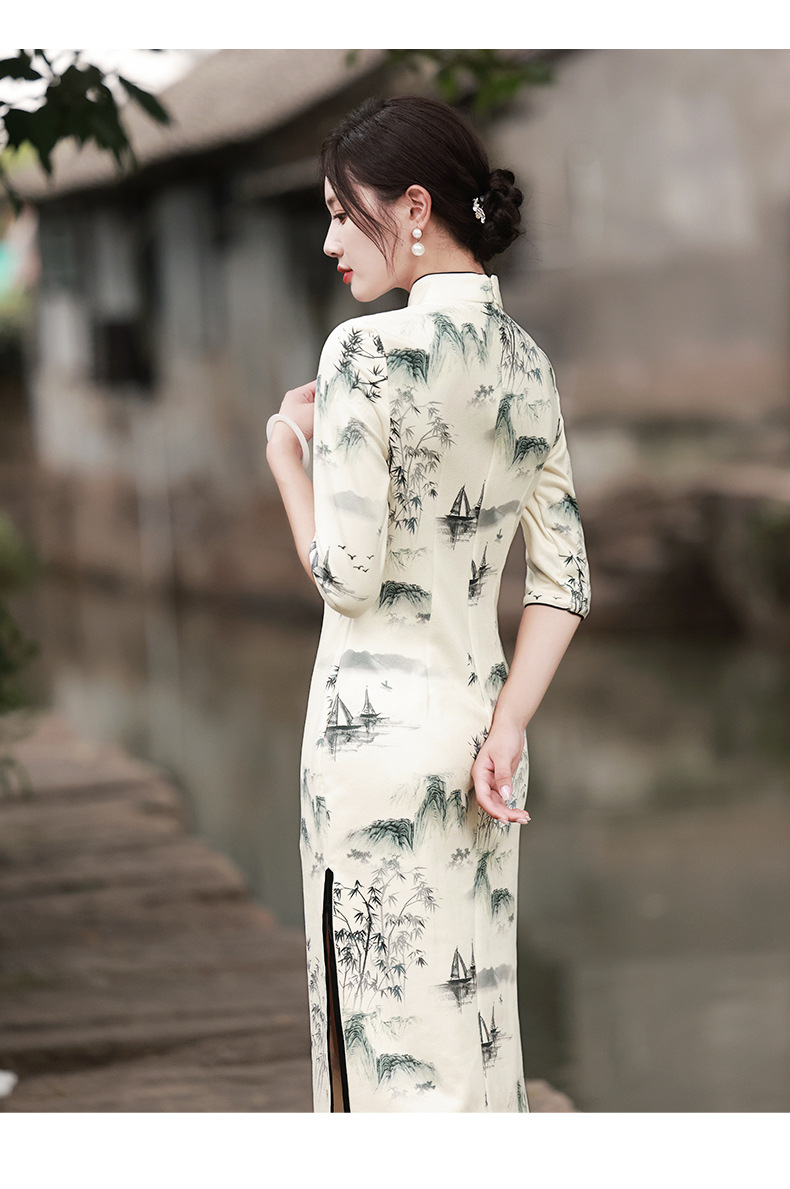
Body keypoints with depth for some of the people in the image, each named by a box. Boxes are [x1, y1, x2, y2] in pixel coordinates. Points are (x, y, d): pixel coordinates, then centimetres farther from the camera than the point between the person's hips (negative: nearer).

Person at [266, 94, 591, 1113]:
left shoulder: (368, 351, -14)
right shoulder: (529, 364, 9)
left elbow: (347, 575, -16)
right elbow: (564, 579, 6)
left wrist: (284, 448, -1)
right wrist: (506, 728, 1)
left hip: (378, 727, -7)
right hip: (481, 711, 7)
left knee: (392, 1028, 1)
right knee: (476, 1016, 15)